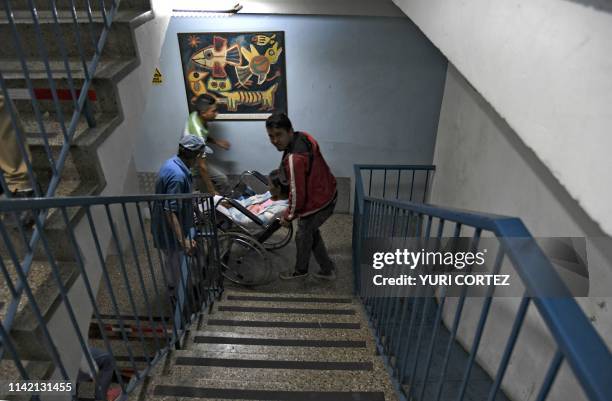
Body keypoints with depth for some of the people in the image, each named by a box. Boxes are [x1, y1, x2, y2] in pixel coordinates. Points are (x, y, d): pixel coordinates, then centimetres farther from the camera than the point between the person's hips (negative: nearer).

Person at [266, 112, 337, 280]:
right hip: (327, 194, 9)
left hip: (317, 204, -9)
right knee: (311, 232, 27)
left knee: (303, 236, 17)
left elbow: (297, 193, -27)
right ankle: (327, 269, 40)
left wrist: (288, 216, -11)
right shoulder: (303, 137, -4)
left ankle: (301, 270, 44)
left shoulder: (294, 159, -33)